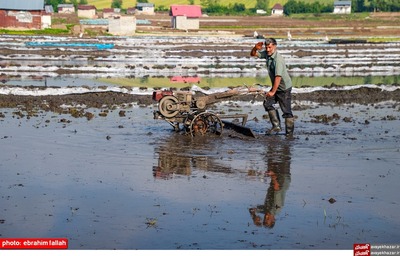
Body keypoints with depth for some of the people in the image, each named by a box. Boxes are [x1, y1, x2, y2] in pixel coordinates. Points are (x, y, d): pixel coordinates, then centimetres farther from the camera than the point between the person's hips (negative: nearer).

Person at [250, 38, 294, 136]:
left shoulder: (278, 59, -26)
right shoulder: (267, 54, 0)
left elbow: (278, 77, -31)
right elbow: (253, 54, 10)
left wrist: (273, 92, -30)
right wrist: (255, 48, -15)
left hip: (284, 87, -9)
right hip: (276, 86, 9)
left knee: (286, 110, -5)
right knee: (267, 103, 6)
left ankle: (290, 132, 3)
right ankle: (276, 126, 9)